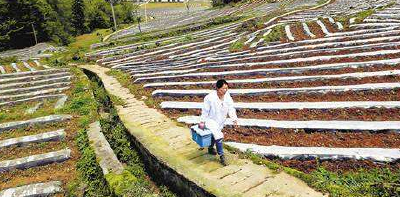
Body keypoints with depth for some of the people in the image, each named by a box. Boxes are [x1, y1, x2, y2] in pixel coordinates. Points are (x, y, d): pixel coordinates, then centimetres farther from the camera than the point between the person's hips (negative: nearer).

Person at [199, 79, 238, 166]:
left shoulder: (227, 96, -10)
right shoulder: (210, 97, -25)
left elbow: (230, 108, -5)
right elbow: (205, 110, -16)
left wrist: (234, 118, -16)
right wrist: (202, 122, -10)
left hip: (221, 120, 6)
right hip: (211, 120, -6)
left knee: (214, 135, 22)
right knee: (218, 136, -17)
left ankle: (211, 148, 48)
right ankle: (221, 156, -4)